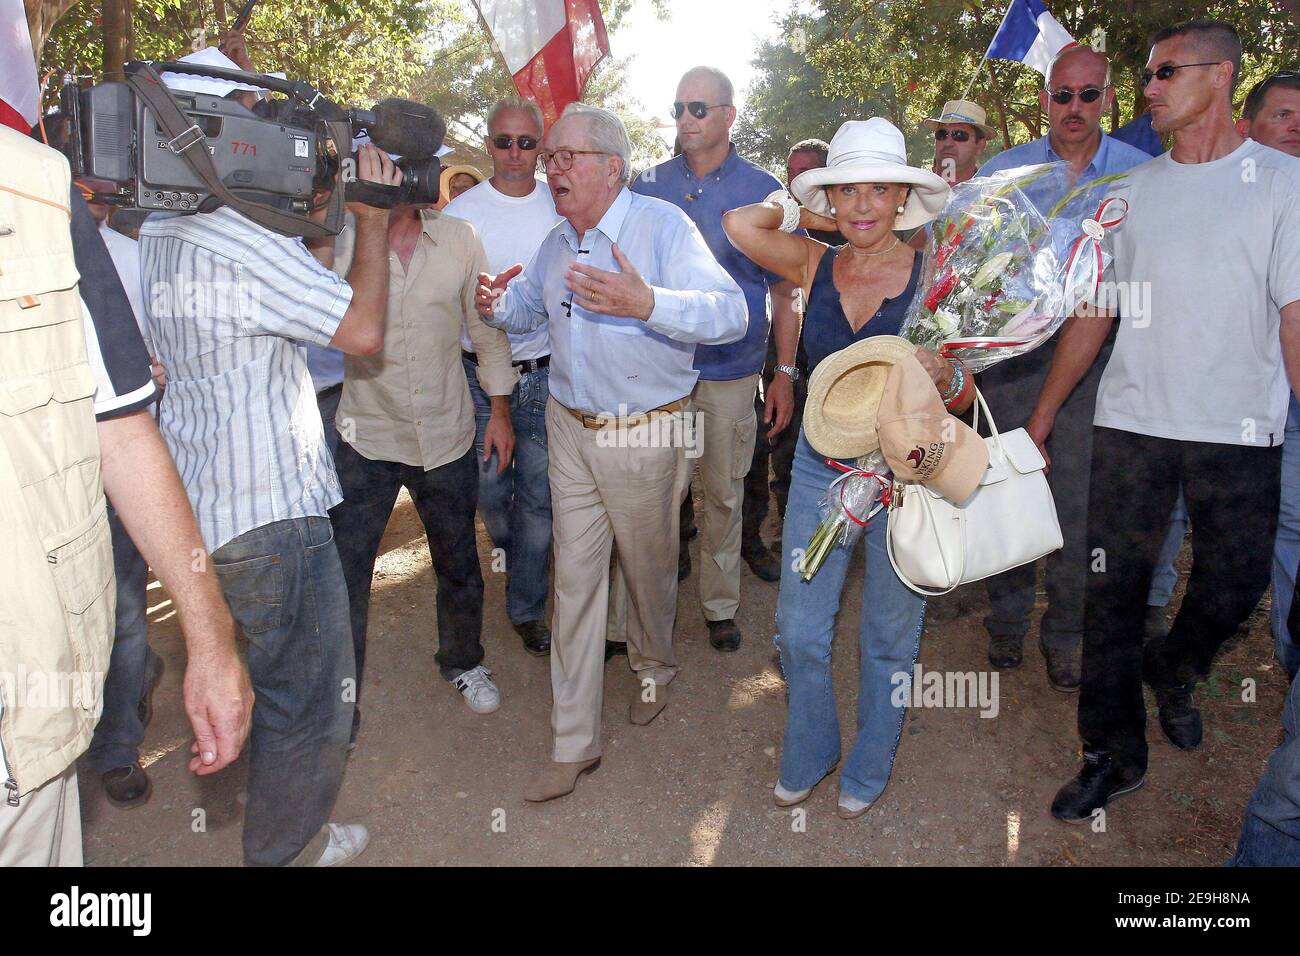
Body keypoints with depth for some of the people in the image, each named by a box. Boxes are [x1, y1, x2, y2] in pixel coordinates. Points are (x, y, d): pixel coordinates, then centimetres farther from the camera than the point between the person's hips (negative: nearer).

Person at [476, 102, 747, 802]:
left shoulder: (663, 226, -15)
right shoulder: (556, 242, 8)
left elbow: (731, 314, -27)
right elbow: (528, 306, 25)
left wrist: (647, 303, -44)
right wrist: (498, 304, 0)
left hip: (646, 433, -5)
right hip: (569, 428, 6)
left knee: (648, 564, 14)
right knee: (574, 578, 6)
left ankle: (653, 665, 47)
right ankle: (573, 743, 17)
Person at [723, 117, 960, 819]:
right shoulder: (815, 265, -1)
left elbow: (963, 401, -7)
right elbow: (739, 223, -13)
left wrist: (943, 376, -29)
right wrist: (811, 214, -1)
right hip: (820, 465, 3)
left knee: (889, 639, 14)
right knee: (798, 630, 10)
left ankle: (869, 766, 41)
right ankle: (809, 754, 39)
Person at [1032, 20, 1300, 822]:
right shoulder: (1131, 192, 10)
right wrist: (1044, 412, 7)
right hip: (1131, 423, 2)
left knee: (1234, 586, 7)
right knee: (1113, 589, 3)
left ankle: (1174, 672, 41)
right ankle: (1114, 755, 18)